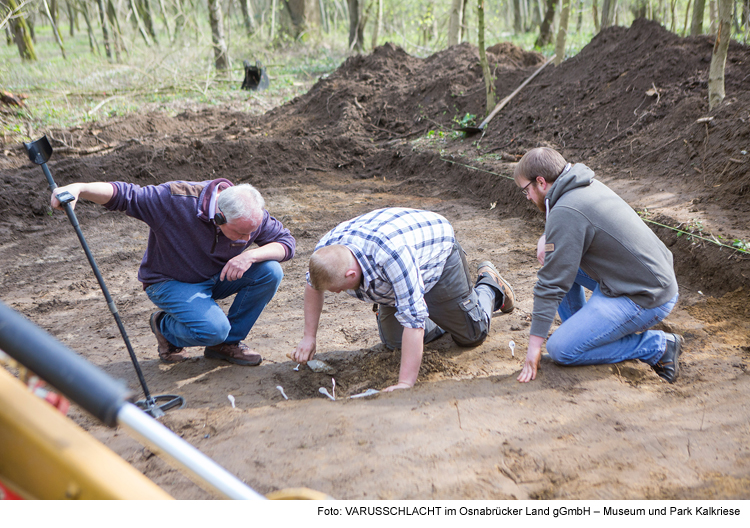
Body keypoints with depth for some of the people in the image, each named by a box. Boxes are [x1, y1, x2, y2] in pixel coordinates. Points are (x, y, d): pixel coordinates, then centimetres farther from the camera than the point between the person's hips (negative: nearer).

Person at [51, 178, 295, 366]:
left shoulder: (251, 214, -19)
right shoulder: (176, 200, -32)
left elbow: (286, 241, -12)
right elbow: (124, 194, -30)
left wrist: (251, 255, -31)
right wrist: (79, 188, -48)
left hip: (216, 277, 5)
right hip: (170, 282, -5)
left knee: (270, 271, -20)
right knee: (212, 329, -31)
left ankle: (229, 342, -1)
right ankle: (165, 327, 7)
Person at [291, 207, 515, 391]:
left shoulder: (391, 256, -48)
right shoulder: (325, 250, -26)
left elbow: (413, 319, -47)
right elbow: (313, 285, -1)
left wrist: (405, 383, -46)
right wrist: (309, 336, -2)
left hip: (438, 256, -6)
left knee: (471, 335, 2)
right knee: (393, 341, 5)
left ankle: (489, 285, 31)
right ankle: (440, 319, 31)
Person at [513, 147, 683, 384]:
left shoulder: (566, 213, -21)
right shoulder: (590, 185, 8)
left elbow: (552, 284, -19)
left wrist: (534, 344, -13)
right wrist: (546, 237, 9)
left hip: (645, 300, -9)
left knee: (560, 350, -10)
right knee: (558, 261, 14)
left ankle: (657, 346, -3)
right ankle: (579, 329, 21)